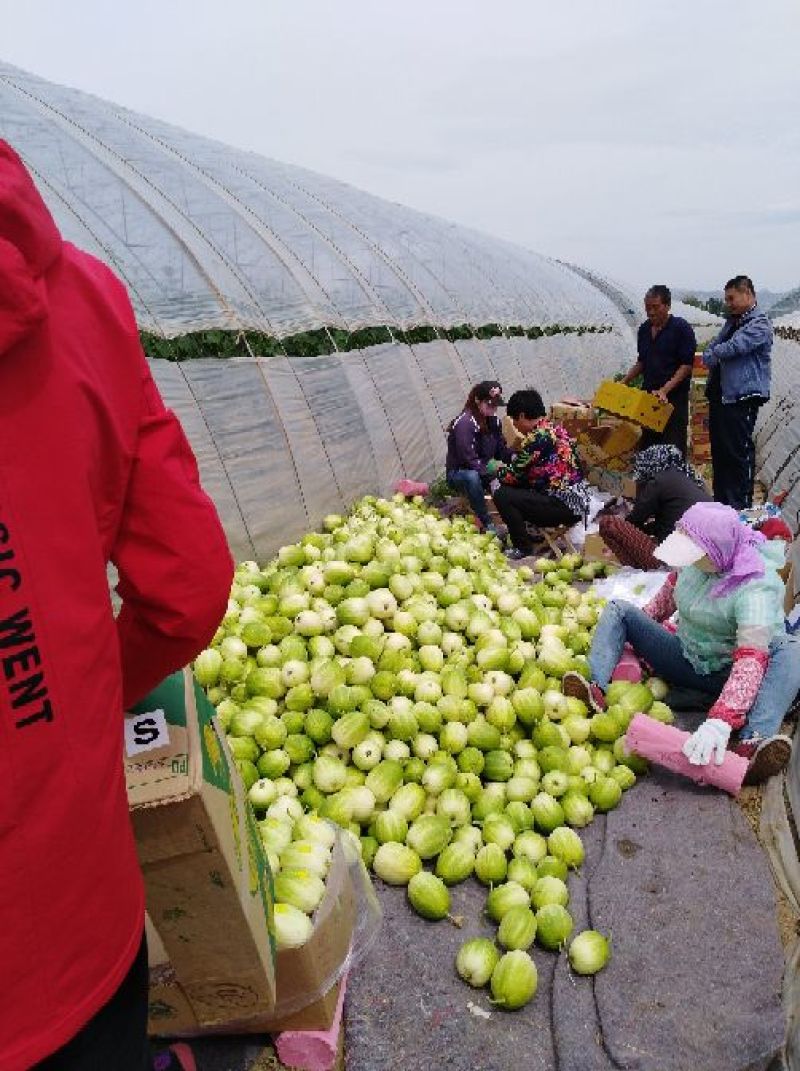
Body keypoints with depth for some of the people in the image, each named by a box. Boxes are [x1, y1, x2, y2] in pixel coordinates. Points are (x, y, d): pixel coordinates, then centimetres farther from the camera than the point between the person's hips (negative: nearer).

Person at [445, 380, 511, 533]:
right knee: (472, 477, -40)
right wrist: (491, 476, -36)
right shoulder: (464, 422, -20)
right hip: (458, 473, -7)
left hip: (484, 470, 7)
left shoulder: (493, 421, 5)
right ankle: (487, 525, -34)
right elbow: (469, 459, -26)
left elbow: (501, 452, 6)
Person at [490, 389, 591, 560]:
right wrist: (505, 466, 21)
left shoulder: (536, 437, -17)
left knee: (502, 495, -10)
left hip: (567, 506, -10)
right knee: (515, 489, 18)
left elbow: (512, 476, -10)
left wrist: (496, 469, 10)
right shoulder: (555, 428, 10)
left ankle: (523, 548, 2)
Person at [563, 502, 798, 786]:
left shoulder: (757, 586, -28)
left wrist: (720, 722, -51)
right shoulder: (693, 561, -11)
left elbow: (752, 658, -40)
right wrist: (639, 629, 12)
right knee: (618, 608, -5)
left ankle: (753, 742, -53)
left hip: (727, 674, -5)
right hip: (684, 657, 5)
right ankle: (596, 689, -29)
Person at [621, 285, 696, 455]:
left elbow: (687, 365, -12)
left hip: (674, 398, -6)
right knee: (646, 446, 9)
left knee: (673, 449, -7)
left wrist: (665, 389, -22)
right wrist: (623, 382, 9)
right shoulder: (644, 329, 12)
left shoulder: (681, 328, -8)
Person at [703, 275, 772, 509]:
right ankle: (721, 502, 22)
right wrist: (714, 360, -8)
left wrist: (712, 354, -2)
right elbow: (709, 351, 14)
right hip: (719, 396, 9)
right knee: (719, 452, 13)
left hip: (741, 399, -9)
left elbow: (732, 347, -21)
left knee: (740, 454, -4)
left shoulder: (759, 324, -9)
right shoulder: (732, 321, 18)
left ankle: (741, 506, 3)